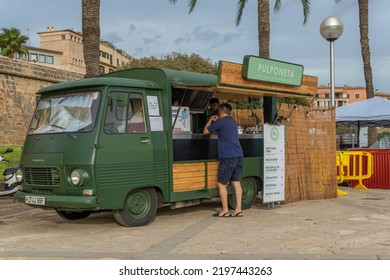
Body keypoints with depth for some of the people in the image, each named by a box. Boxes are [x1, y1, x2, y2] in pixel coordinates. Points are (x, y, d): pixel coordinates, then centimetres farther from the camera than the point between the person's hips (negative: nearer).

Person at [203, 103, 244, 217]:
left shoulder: (221, 122, -7)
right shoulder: (233, 122, 18)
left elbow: (206, 131, 4)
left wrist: (210, 120, 20)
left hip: (227, 157, -8)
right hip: (238, 156, 8)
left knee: (221, 183, 1)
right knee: (236, 183, 7)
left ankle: (225, 211, 2)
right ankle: (238, 210, 6)